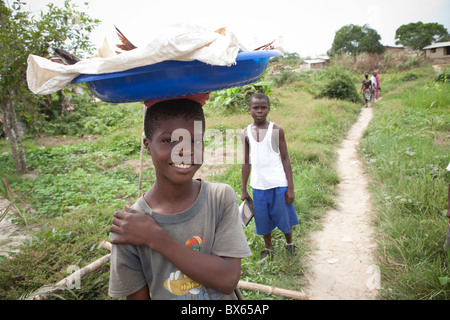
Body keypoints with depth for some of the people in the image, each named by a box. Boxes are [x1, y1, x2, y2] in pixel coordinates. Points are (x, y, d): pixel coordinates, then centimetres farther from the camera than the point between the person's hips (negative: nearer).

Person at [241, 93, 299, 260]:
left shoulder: (276, 130, -6)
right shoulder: (246, 133, 1)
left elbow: (285, 158, -3)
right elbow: (246, 162, 7)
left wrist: (290, 187, -7)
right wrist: (243, 189, 8)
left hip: (279, 183, -2)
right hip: (258, 185, 2)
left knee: (284, 216, 11)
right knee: (263, 220, 13)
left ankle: (289, 244, 39)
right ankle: (268, 249, 37)